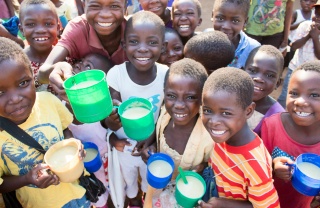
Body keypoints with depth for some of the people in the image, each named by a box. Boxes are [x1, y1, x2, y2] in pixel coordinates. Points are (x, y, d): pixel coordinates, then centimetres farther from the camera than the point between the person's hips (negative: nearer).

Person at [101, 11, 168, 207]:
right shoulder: (116, 74, -27)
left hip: (153, 143, 1)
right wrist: (111, 120, -46)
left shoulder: (166, 74, -23)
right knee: (128, 177, 29)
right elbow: (113, 123, -25)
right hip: (125, 144, -1)